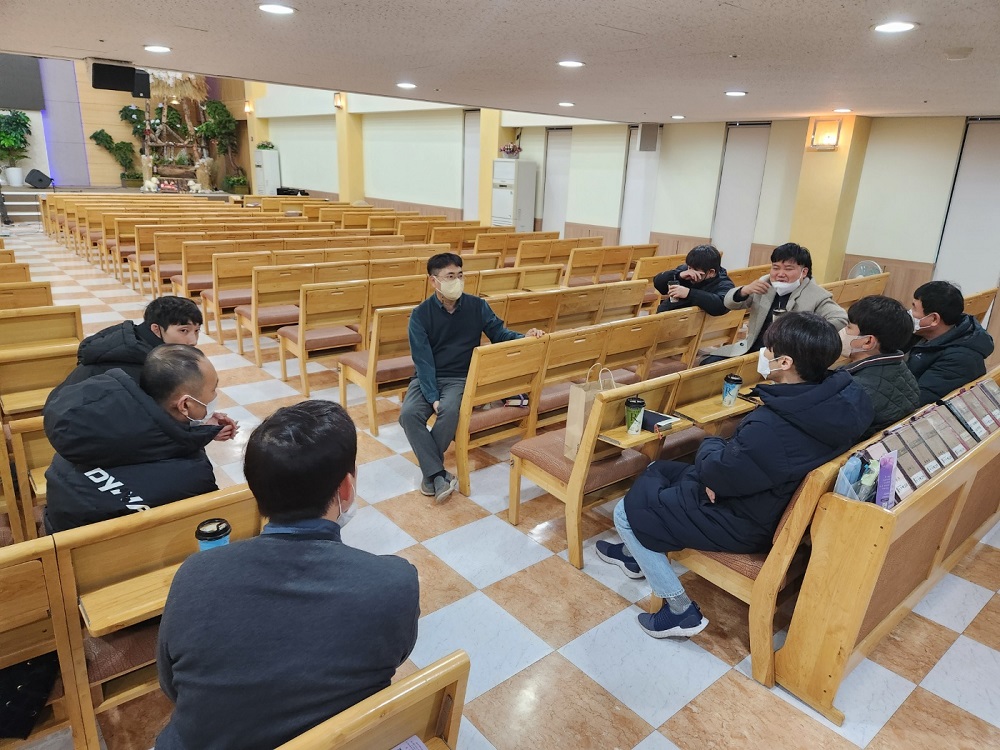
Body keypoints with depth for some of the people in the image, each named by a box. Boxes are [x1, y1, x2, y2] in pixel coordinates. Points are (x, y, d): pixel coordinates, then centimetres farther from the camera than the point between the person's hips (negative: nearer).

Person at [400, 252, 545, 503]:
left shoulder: (477, 306, 1)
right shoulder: (420, 314, -5)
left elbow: (499, 334, 7)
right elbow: (423, 360, -11)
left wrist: (524, 337, -15)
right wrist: (433, 397, -22)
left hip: (461, 378, 0)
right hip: (427, 377, 1)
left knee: (449, 411, -33)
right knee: (409, 414, -29)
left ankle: (430, 473, -14)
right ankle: (437, 475, -25)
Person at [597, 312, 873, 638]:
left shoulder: (772, 427, -40)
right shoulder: (837, 396, -12)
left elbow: (716, 474, -24)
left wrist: (710, 446, -3)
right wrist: (721, 453, -11)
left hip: (743, 523, -9)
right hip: (769, 498, 9)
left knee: (627, 511, 3)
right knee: (657, 471, 22)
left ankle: (681, 611, 13)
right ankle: (637, 553, 42)